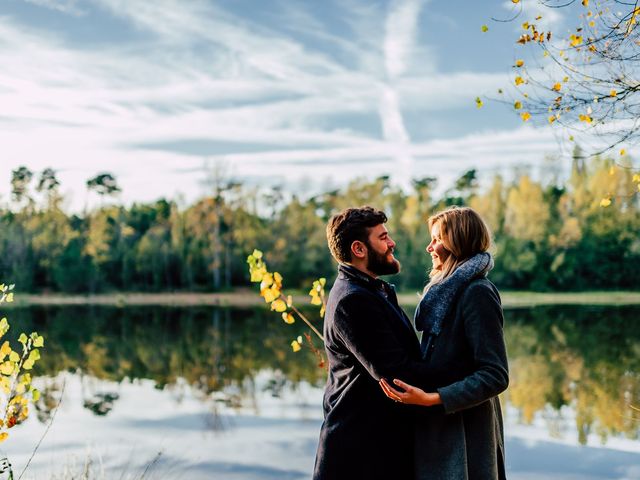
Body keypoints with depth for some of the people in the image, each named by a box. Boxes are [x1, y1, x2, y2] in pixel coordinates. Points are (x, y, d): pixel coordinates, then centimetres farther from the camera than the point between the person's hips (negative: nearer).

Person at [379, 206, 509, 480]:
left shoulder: (477, 293, -16)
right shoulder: (449, 288, 12)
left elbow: (495, 377, -21)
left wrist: (432, 399, -26)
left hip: (464, 433, -9)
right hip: (441, 426, 9)